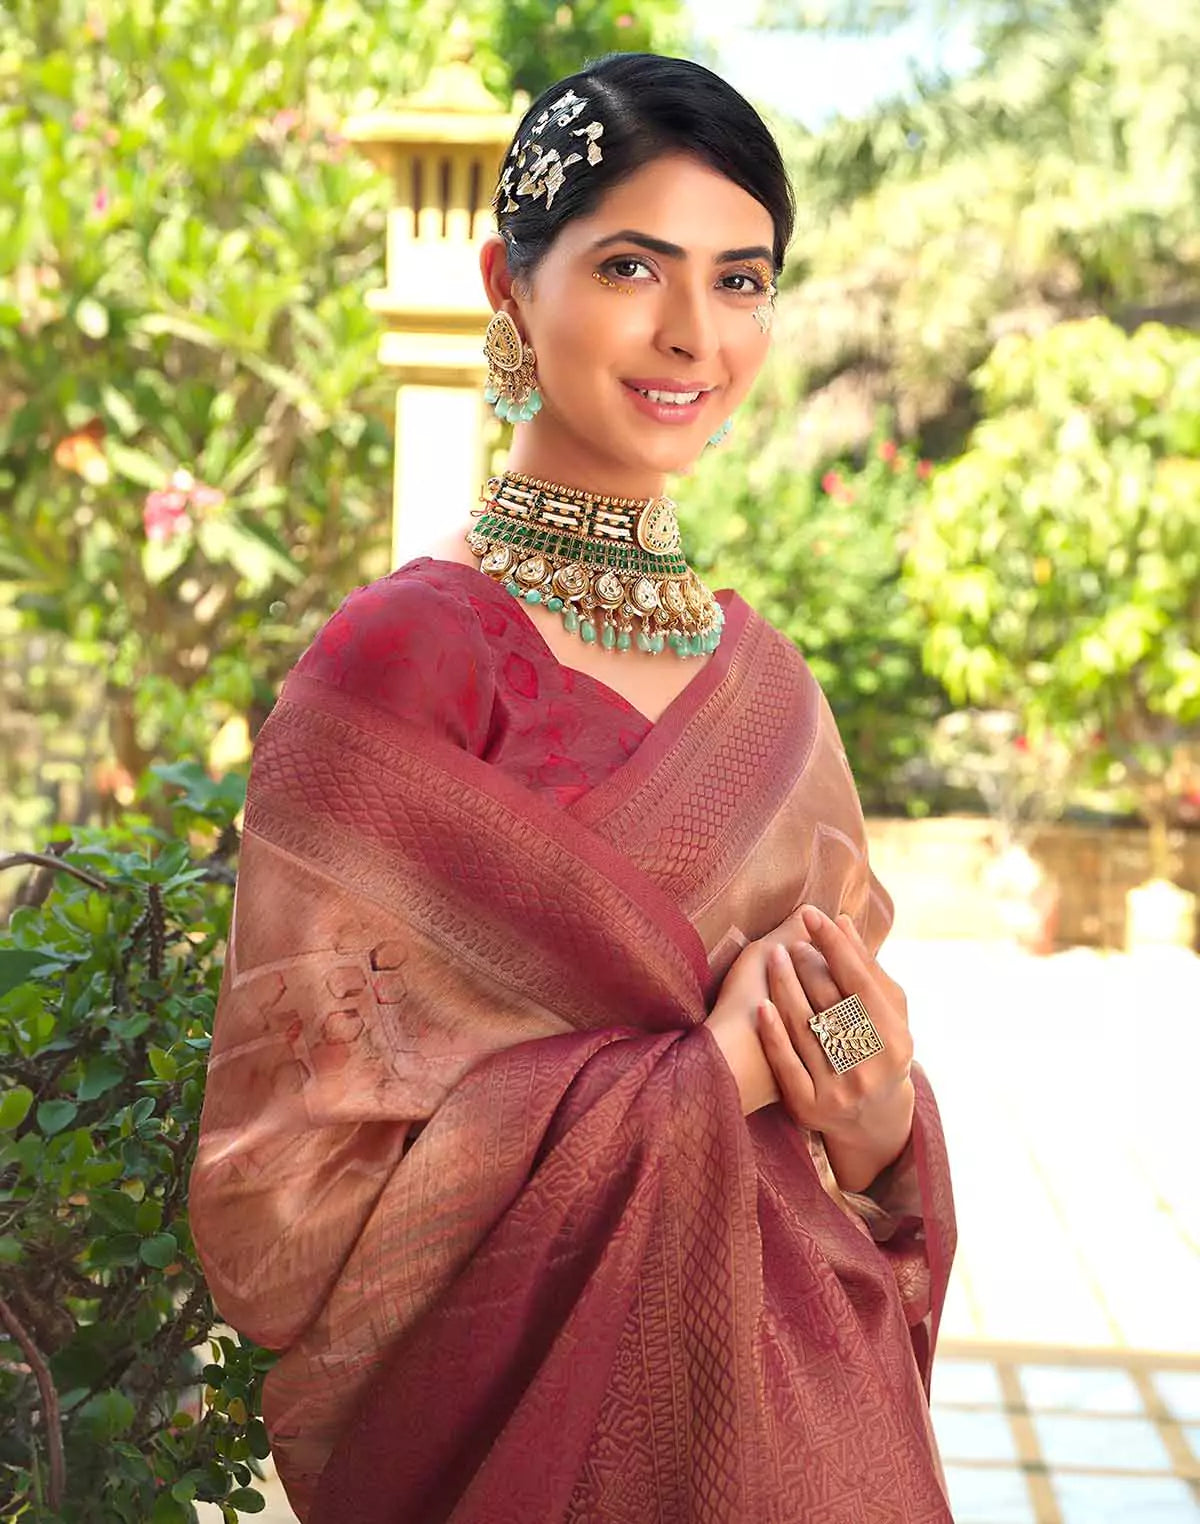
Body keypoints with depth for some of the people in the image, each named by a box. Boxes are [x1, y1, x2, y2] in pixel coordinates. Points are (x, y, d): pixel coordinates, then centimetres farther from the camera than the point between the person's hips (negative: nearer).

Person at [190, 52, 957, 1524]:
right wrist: (703, 1076, -18)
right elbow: (289, 1209, -17)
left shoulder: (761, 673, 2)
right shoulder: (402, 657, -15)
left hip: (797, 1401, 6)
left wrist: (885, 1128, -10)